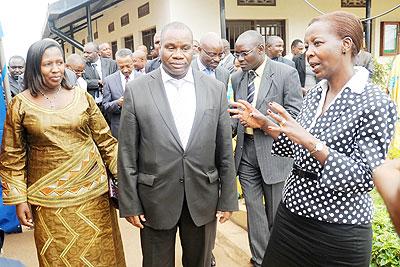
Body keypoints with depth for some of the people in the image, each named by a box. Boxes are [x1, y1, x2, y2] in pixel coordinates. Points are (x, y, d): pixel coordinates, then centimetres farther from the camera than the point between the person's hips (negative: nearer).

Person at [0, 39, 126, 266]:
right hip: (49, 199, -1)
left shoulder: (82, 97, 1)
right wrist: (19, 199, 0)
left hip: (92, 190, 1)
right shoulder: (20, 104, -2)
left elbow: (106, 141, 5)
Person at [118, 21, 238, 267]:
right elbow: (127, 154, -4)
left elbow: (225, 150, 2)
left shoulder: (216, 89, -1)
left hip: (203, 198, 2)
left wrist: (228, 199, 3)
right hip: (156, 200, -1)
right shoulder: (136, 90, -6)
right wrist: (130, 204, -3)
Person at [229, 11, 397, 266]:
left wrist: (311, 141, -30)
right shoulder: (314, 95, 4)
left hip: (339, 233, -6)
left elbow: (365, 178, -21)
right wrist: (265, 124, 2)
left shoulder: (376, 103, -16)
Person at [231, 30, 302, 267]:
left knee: (276, 213, 12)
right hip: (246, 152, 4)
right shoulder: (237, 78, 7)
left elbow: (295, 114, -12)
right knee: (254, 211, 13)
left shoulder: (286, 73, -8)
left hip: (274, 153, -4)